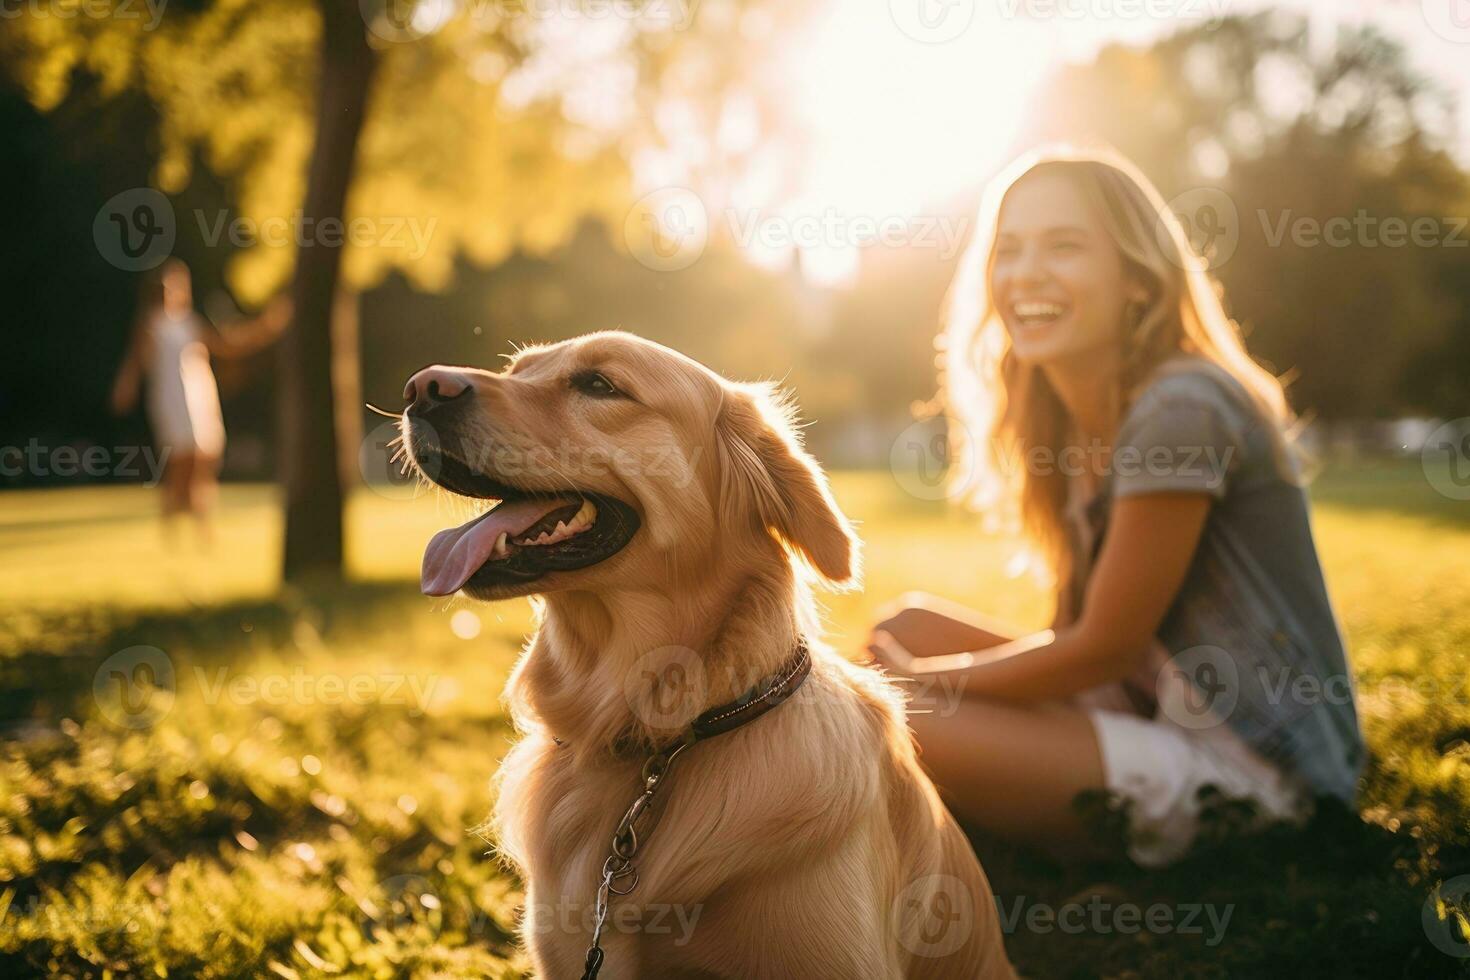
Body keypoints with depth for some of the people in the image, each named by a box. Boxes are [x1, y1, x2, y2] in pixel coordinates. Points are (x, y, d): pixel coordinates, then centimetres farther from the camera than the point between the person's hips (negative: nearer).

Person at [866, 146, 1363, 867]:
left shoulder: (1182, 412, -19)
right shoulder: (1070, 424, 9)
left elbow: (1106, 645, -16)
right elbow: (1074, 630, 8)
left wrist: (929, 680, -5)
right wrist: (916, 669, -7)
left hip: (1252, 773, -9)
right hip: (1159, 710, 9)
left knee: (890, 732, -23)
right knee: (910, 624, 8)